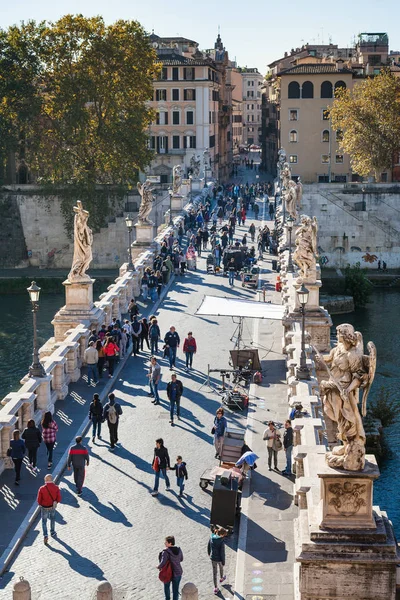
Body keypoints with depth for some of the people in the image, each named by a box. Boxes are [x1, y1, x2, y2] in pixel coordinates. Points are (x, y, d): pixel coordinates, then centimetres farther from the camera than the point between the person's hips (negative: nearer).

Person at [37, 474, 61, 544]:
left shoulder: (42, 488, -22)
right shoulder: (56, 488, -16)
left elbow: (39, 500, -14)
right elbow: (59, 499, -13)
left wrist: (40, 504, 7)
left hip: (44, 507, -2)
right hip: (53, 507, 2)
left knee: (44, 521, 13)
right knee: (52, 519, 28)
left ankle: (45, 535, -1)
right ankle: (52, 532, 40)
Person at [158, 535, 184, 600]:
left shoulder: (166, 552, -25)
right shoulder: (178, 550, -8)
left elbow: (163, 562, -32)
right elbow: (181, 559, 8)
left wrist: (159, 567, -11)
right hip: (178, 572, 3)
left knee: (166, 586, 27)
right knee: (175, 589, 15)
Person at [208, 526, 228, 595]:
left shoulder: (212, 537, -12)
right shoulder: (221, 541, -28)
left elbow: (208, 546, 4)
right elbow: (222, 552, -22)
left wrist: (209, 553, 24)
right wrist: (223, 562, -10)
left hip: (213, 558, 3)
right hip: (219, 558, -3)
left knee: (214, 572, 15)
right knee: (221, 568, 30)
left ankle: (215, 588, 19)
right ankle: (221, 578, 58)